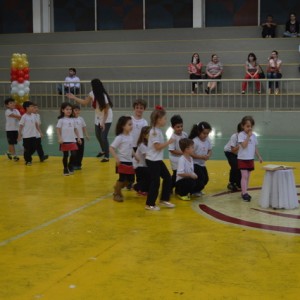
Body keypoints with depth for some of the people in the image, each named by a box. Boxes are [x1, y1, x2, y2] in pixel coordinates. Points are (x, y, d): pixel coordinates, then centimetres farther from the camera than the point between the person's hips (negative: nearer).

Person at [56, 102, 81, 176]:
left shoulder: (73, 120, 10)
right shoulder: (61, 120, -4)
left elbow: (75, 129, 15)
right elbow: (58, 130, -6)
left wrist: (78, 137, 10)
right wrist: (60, 138, -16)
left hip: (72, 141, 4)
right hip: (65, 141, -4)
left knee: (73, 154, -3)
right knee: (65, 155, 2)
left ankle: (70, 166, 18)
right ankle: (65, 169, 15)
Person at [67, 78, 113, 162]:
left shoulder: (103, 96, -29)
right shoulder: (92, 93, -9)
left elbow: (106, 111, -22)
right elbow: (85, 102, 3)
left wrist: (103, 122, -22)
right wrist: (74, 97, -1)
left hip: (106, 119, -8)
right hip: (98, 118, 8)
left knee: (103, 137, -11)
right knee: (98, 135, 17)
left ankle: (107, 156, 1)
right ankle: (103, 151, 41)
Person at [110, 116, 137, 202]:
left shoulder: (130, 136, 7)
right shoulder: (119, 137, -14)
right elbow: (111, 148, -16)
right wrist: (116, 158, -24)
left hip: (129, 162, 7)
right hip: (122, 162, -7)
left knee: (129, 179, 11)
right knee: (122, 179, -4)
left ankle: (117, 189, 34)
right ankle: (116, 194, 16)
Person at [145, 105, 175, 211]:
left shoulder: (158, 130, 12)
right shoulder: (155, 132, -18)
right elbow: (157, 147, -22)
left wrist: (167, 143, 6)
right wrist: (168, 142, -16)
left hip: (158, 160, 10)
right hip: (153, 161, -10)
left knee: (167, 178, 13)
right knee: (155, 182, -4)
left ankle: (164, 199, 24)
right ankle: (150, 204, 7)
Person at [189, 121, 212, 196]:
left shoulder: (208, 141, -1)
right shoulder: (195, 141, -21)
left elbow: (210, 150, 9)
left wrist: (208, 155, -15)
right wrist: (202, 157, -27)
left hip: (202, 164, 7)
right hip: (194, 164, -7)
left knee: (206, 179, 9)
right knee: (200, 179, -13)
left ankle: (197, 190, 33)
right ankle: (194, 191, 10)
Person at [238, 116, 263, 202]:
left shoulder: (253, 136, 7)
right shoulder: (241, 135, -12)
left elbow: (255, 147, 14)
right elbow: (244, 145, -24)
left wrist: (259, 156, 14)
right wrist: (248, 136, -22)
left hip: (251, 159, 6)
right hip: (242, 159, -6)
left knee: (248, 176, 11)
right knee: (244, 176, -11)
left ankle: (244, 192, 19)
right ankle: (244, 193, -12)